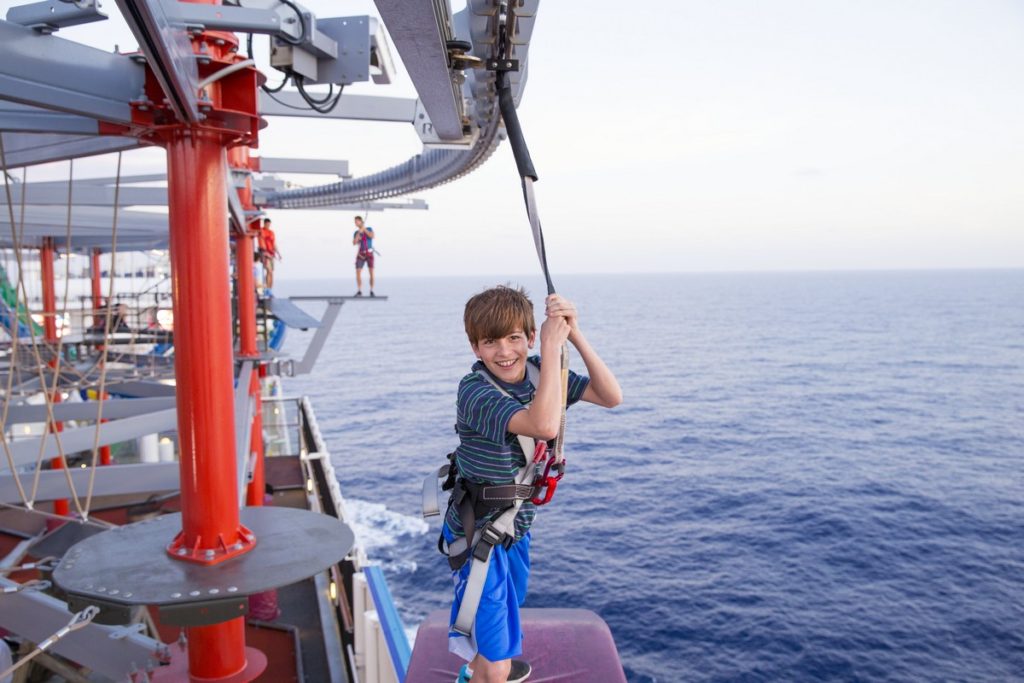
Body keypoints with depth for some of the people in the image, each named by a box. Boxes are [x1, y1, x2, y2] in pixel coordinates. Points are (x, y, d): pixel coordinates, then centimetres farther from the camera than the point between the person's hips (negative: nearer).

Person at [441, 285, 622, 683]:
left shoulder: (540, 372, -8)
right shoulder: (474, 391, -29)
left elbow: (611, 397, -16)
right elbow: (546, 426, -45)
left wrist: (575, 336, -26)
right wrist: (553, 347, -38)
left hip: (516, 526, 7)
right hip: (476, 535, -7)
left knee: (509, 605, 33)